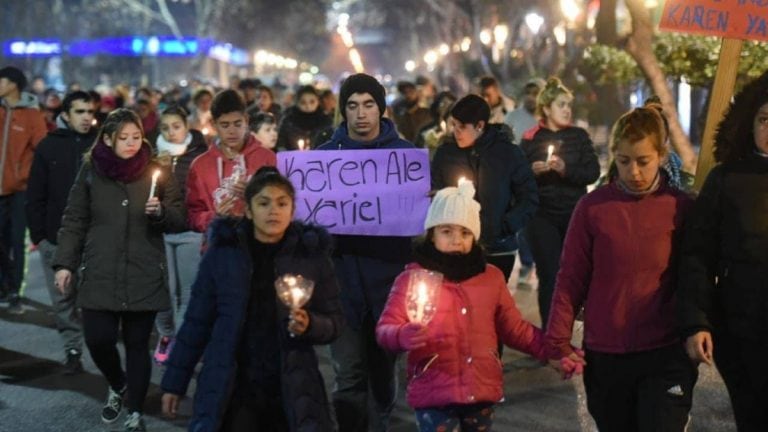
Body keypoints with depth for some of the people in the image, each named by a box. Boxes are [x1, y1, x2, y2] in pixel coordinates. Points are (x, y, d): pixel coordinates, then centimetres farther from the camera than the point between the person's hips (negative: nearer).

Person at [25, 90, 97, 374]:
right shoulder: (49, 146, 3)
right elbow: (35, 195, 5)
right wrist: (37, 233, -1)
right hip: (56, 237, 1)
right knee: (63, 299, 6)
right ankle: (72, 350, 16)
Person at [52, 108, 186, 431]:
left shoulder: (157, 171, 2)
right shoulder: (91, 170, 3)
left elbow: (180, 222, 5)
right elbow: (74, 221, 7)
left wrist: (161, 212, -15)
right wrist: (65, 263, 1)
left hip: (144, 276, -1)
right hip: (100, 274, 1)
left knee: (137, 345, 2)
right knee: (97, 339, -4)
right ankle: (117, 386, 27)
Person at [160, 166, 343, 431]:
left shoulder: (311, 252, 1)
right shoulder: (223, 251, 1)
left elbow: (335, 322, 6)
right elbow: (197, 321, 5)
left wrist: (310, 325, -15)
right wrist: (175, 382, 6)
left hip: (292, 387, 0)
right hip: (229, 387, 0)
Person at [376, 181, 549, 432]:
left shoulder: (491, 277, 9)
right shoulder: (413, 277, -2)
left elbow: (514, 328, 16)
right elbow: (385, 328, -6)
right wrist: (401, 336, -29)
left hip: (480, 392, 4)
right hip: (434, 393, -4)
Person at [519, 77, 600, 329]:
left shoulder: (579, 136, 6)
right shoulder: (530, 139, 3)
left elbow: (593, 173, -3)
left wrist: (566, 170, -18)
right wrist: (533, 171, -16)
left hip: (575, 215, 1)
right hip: (542, 216, -1)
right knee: (549, 277, -5)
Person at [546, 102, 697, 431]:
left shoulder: (682, 208, -2)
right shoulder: (593, 207, -1)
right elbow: (571, 280, 1)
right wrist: (558, 341, -2)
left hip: (665, 356, -1)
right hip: (604, 357, 2)